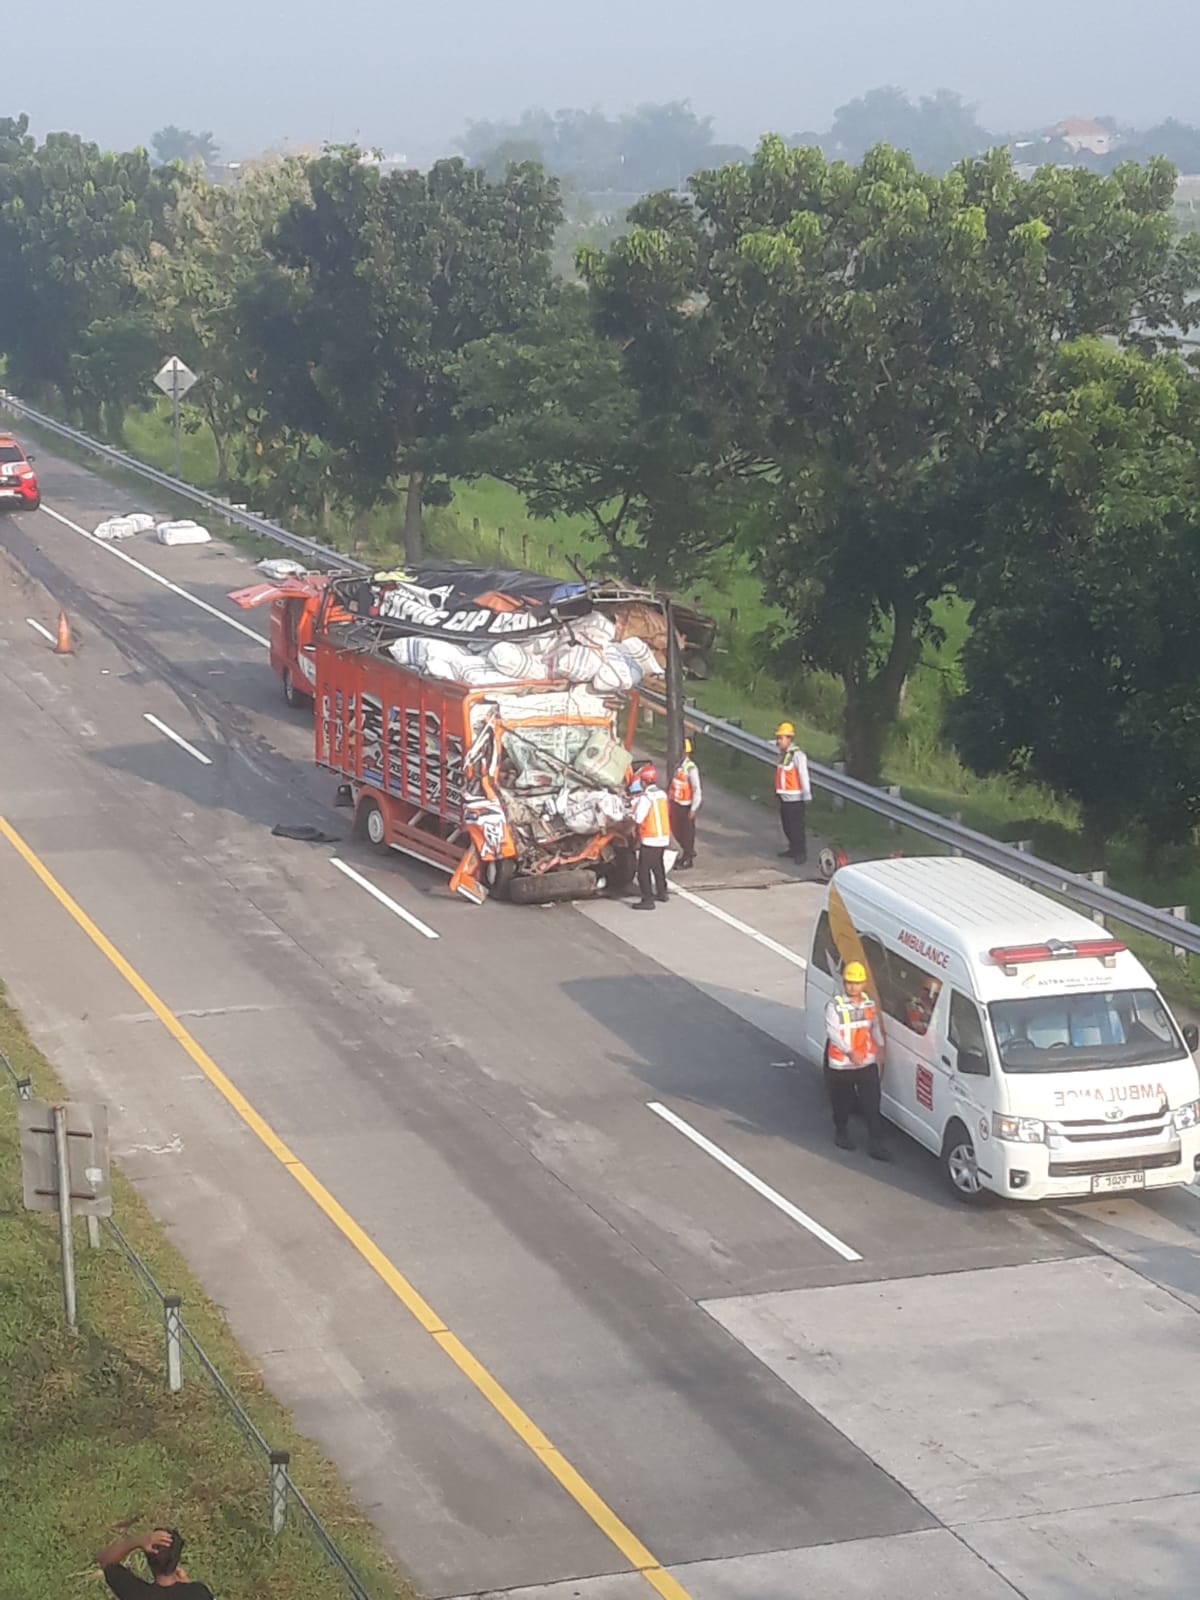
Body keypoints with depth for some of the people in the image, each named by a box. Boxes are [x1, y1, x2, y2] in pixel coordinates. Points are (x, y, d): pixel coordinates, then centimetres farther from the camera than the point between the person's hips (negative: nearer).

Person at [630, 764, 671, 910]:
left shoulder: (645, 798, -19)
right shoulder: (662, 794, 4)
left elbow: (638, 820, -20)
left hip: (650, 840, -8)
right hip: (664, 837, 8)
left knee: (644, 870, -3)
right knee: (658, 866, 26)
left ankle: (648, 900, -6)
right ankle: (661, 892, 40)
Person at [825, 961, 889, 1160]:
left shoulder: (870, 1005, 3)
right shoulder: (835, 1006, -12)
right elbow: (833, 1032, -20)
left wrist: (880, 1046, 3)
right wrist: (849, 1052, -32)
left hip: (867, 1063, 2)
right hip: (841, 1066, -2)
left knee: (872, 1106, -3)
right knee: (842, 1103, 15)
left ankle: (876, 1144, -1)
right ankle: (841, 1133, 39)